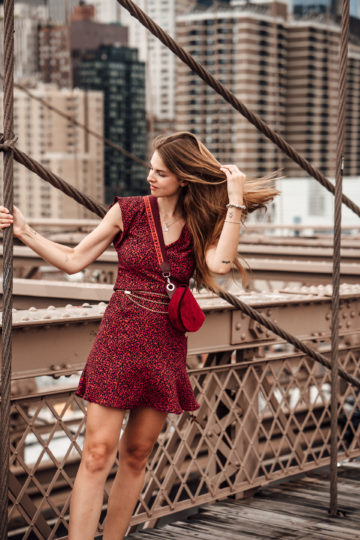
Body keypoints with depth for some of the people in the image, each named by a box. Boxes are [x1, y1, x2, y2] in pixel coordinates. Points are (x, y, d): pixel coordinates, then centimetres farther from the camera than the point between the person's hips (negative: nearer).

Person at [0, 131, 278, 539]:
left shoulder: (201, 226, 4)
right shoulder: (129, 211, 1)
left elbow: (220, 263, -18)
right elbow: (74, 261, 3)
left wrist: (235, 202, -14)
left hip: (165, 349, 2)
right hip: (119, 341, -2)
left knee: (136, 456, 9)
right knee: (97, 454, -9)